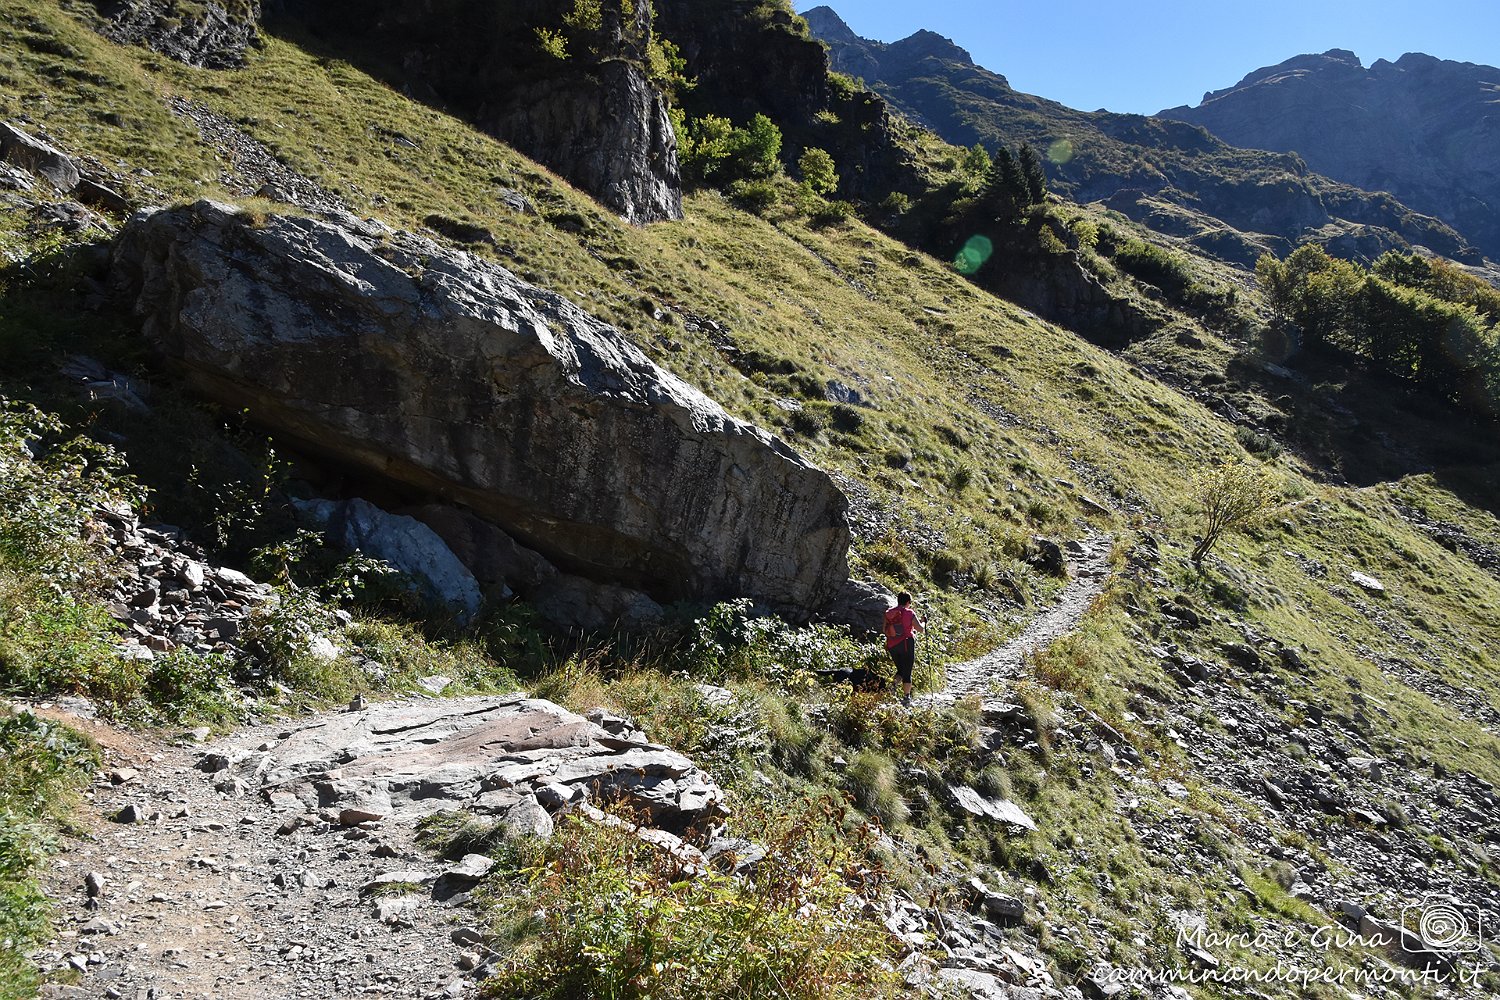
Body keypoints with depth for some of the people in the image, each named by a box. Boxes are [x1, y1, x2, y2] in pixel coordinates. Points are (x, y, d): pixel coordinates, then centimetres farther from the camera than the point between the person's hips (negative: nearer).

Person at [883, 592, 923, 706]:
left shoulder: (889, 613, 3)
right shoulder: (909, 613, -8)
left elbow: (885, 631, 8)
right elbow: (920, 629, -4)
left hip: (892, 645, 4)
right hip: (907, 644, -4)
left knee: (900, 669, 20)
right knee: (907, 672, 7)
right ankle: (906, 696, 8)